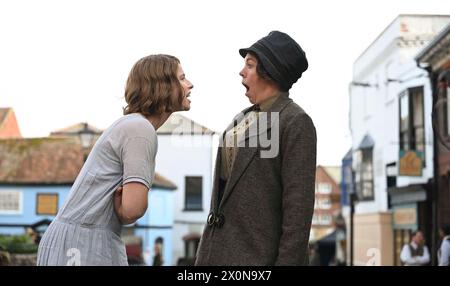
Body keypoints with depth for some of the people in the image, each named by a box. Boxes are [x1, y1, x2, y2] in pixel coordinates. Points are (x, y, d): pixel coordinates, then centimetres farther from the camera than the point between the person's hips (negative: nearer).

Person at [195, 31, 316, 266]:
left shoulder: (296, 122, -9)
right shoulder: (245, 118, 17)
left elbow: (299, 202, -14)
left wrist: (288, 262, -19)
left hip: (261, 255, -8)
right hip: (220, 252, 8)